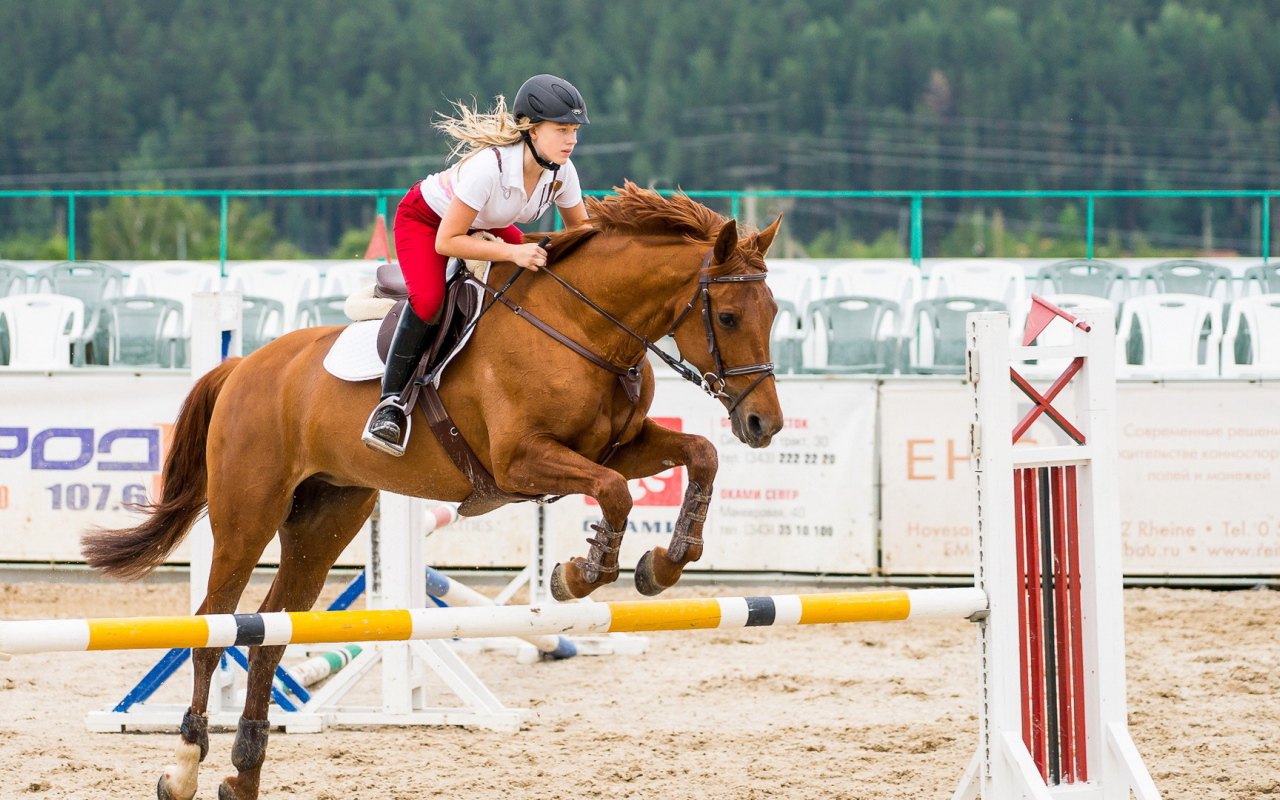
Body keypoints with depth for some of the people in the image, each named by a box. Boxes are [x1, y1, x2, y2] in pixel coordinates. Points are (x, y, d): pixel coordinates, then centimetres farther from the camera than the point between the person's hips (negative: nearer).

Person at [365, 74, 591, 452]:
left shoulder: (561, 172, -21)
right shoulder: (488, 166, -40)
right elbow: (446, 241, -36)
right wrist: (513, 252, -45)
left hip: (483, 223, 7)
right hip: (425, 219, -7)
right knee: (428, 299, -31)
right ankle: (390, 402, -19)